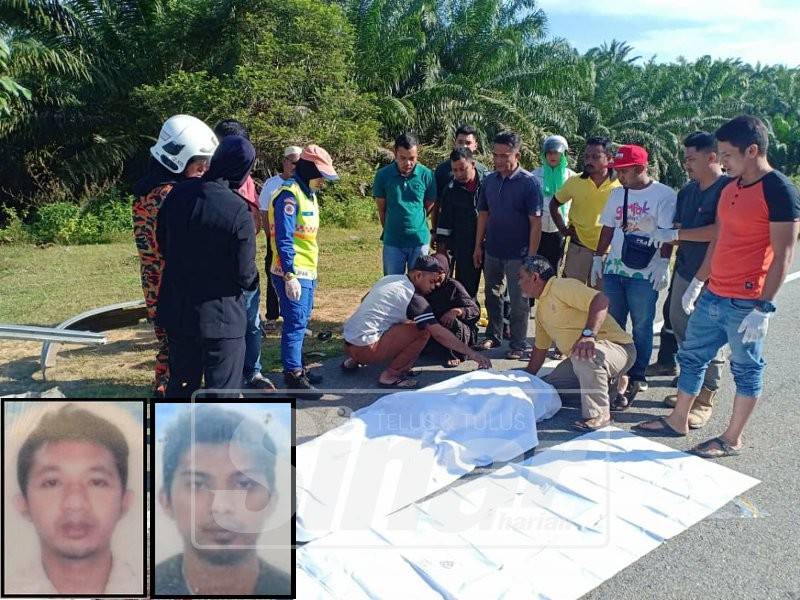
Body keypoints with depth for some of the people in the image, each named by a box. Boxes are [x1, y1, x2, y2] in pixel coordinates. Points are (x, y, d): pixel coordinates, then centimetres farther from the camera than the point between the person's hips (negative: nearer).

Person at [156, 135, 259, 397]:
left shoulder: (178, 194, -4)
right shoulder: (238, 212, -20)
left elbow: (162, 243, 8)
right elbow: (244, 274, -17)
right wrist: (252, 278, 5)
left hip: (178, 311, 6)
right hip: (221, 316, -5)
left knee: (181, 383, 22)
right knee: (223, 388, 8)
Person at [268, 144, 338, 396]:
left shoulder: (308, 194, 15)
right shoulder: (289, 195, -17)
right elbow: (284, 239, -22)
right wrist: (290, 276, -24)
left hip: (307, 272, 10)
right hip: (293, 274, -10)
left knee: (301, 321, 16)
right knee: (296, 323, -5)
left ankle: (296, 367, 28)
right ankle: (293, 376, 4)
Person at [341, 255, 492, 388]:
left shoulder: (389, 279, 12)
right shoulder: (412, 297, -12)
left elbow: (365, 300, 28)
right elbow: (440, 334, -15)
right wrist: (472, 354, -11)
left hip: (348, 343, 9)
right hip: (365, 349, -9)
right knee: (424, 330, -10)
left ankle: (353, 361, 21)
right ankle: (391, 376, -6)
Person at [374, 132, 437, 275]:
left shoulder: (426, 175, -5)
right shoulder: (383, 175, -6)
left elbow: (429, 206, 7)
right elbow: (381, 208, 4)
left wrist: (414, 224, 12)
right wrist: (389, 230, 10)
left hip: (420, 240, 0)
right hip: (392, 242, 0)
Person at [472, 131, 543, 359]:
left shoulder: (529, 183, -12)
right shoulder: (489, 180, 3)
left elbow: (536, 222, -13)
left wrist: (531, 255, -16)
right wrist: (478, 246, 8)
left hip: (518, 254, -5)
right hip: (492, 250, 5)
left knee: (518, 301, 5)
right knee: (492, 295, 17)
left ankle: (519, 345, 17)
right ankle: (493, 335, 33)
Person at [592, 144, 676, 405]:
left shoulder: (664, 194, -6)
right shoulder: (617, 193, 12)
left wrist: (663, 263, -15)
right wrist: (598, 258, 13)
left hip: (644, 273, -6)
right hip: (614, 269, 6)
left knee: (641, 326, 2)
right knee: (613, 323, 11)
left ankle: (636, 378, 13)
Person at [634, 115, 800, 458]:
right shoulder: (731, 187, 10)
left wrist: (764, 307, -19)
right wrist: (697, 283, 17)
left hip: (746, 304, -8)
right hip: (712, 296, 8)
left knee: (746, 369, 8)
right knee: (691, 356, 15)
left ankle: (732, 440, 21)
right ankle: (678, 421, 31)